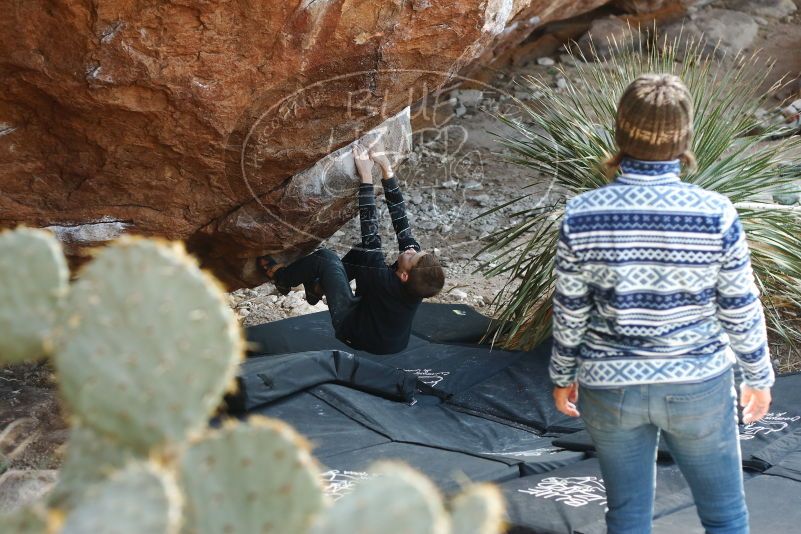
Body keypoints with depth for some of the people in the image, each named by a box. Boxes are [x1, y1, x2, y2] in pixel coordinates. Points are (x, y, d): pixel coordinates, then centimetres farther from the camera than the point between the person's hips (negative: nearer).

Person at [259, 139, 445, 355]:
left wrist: (366, 176, -34)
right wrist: (386, 167, -22)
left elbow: (370, 233, -35)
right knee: (362, 252, 5)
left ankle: (281, 277, 17)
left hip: (353, 329, -6)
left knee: (325, 258, -9)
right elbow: (401, 220, -21)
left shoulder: (386, 282, -40)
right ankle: (320, 287, 24)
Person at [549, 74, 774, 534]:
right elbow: (740, 311, -8)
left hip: (611, 387, 2)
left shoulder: (583, 215, -14)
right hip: (697, 385, -1)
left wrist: (563, 375, 12)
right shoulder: (716, 215, -17)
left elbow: (570, 311, -5)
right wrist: (759, 377, 9)